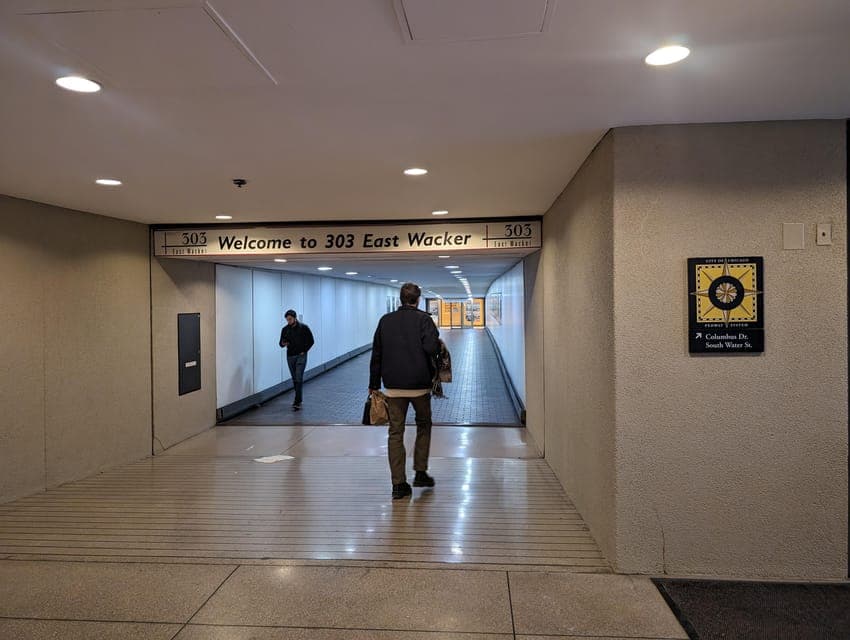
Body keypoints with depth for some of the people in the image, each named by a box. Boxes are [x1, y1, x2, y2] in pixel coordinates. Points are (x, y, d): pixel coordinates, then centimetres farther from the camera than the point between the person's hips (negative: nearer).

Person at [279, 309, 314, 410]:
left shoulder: (303, 327, -9)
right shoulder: (285, 329, 2)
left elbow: (311, 341, -4)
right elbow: (281, 343, 7)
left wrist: (304, 351, -10)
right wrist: (283, 344, -16)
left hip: (301, 356, -4)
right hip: (290, 357, 5)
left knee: (299, 378, -12)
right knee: (295, 379, 13)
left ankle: (297, 402, -13)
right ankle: (298, 398, 27)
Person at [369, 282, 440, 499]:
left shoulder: (385, 320, 6)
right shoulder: (423, 319, -6)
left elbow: (376, 354, 8)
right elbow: (431, 347, -21)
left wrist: (373, 384, 14)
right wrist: (438, 344, 3)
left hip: (393, 385, 3)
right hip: (419, 383, -2)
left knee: (395, 432, 5)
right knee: (423, 426, 19)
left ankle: (398, 483, 5)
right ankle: (420, 473, 20)